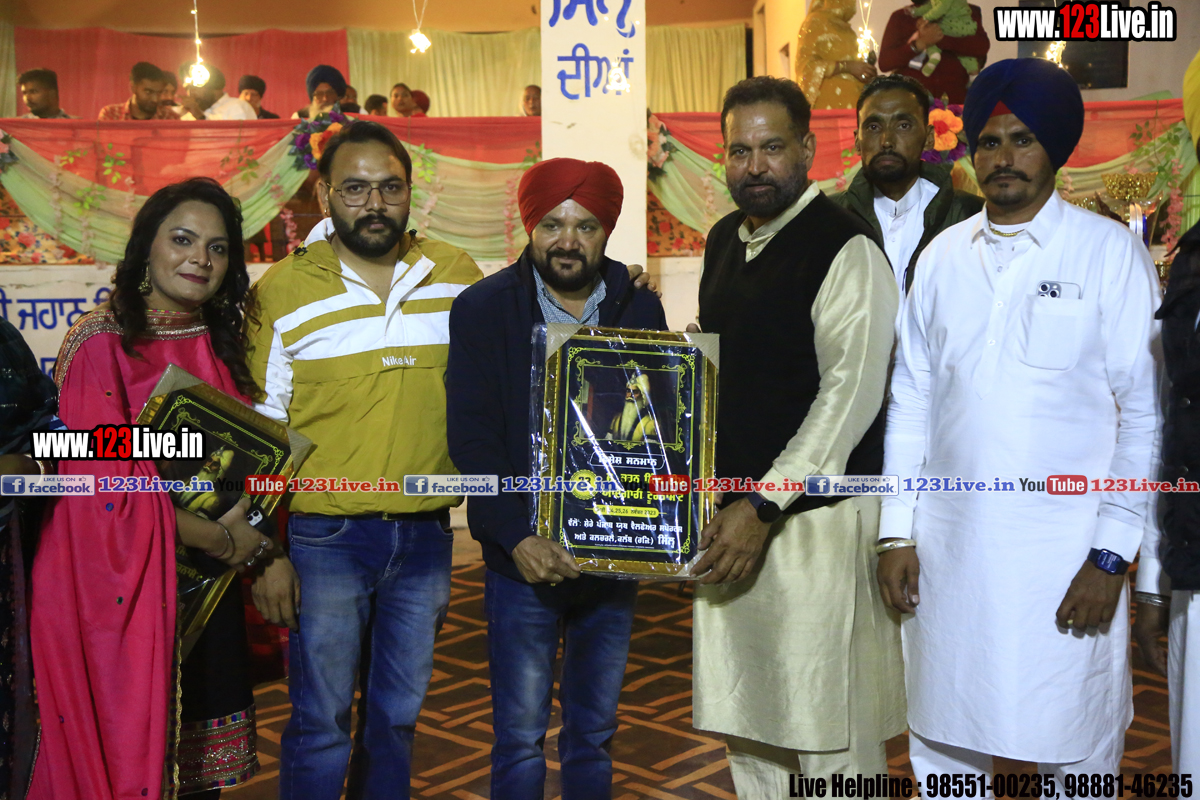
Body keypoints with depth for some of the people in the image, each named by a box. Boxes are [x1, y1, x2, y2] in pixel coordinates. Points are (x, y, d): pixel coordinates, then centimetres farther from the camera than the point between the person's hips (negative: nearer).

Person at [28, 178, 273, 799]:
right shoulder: (101, 342, -11)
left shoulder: (220, 347, 8)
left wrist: (248, 534, -3)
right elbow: (106, 480, -17)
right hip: (117, 586, -5)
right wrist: (221, 541, -13)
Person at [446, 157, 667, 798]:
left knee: (595, 734, 15)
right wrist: (517, 538, -18)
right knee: (521, 739, 5)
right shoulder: (483, 309, -2)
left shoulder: (639, 310, 5)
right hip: (523, 557, -2)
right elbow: (471, 437, -8)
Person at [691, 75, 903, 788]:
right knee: (743, 717, 16)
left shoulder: (846, 249, -12)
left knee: (828, 728, 1)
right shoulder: (725, 240, 13)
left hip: (814, 515, -7)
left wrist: (763, 507, -21)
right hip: (732, 509, 8)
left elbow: (850, 395, -18)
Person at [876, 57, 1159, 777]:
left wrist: (1111, 553, -7)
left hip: (1065, 557, -3)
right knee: (943, 750, 12)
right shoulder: (942, 257, 9)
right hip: (948, 553, 3)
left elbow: (1144, 413, -3)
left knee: (1075, 756, 7)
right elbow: (911, 400, 10)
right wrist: (897, 531, 6)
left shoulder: (1109, 251, -2)